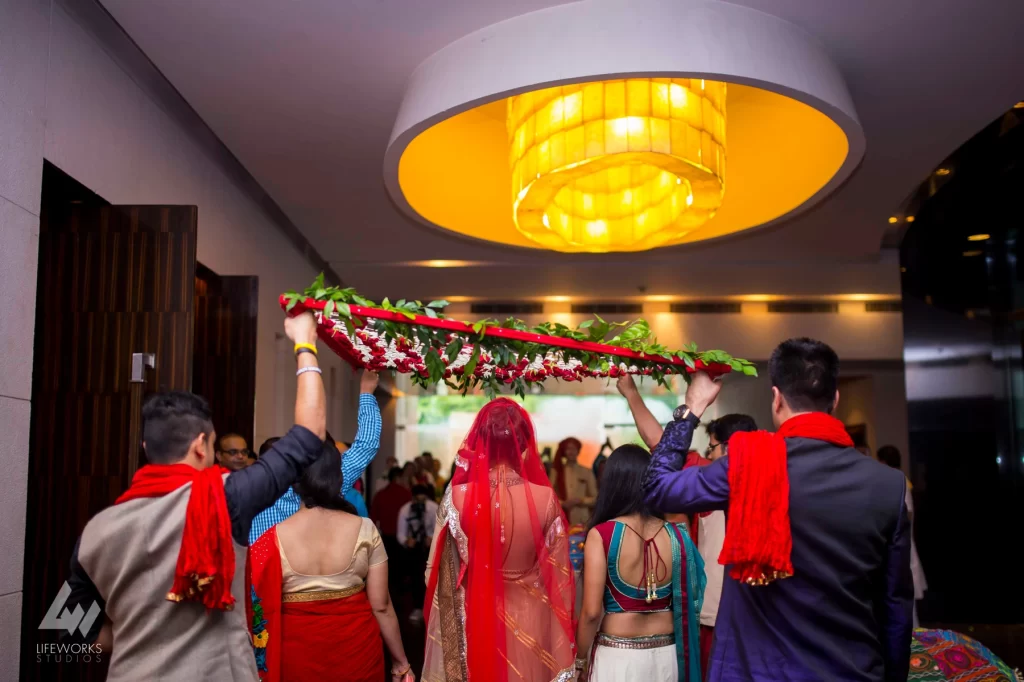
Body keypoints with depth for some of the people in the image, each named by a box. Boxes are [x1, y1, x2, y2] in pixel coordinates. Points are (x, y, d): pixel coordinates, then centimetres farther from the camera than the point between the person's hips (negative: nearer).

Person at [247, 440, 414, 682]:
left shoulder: (275, 539, -13)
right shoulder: (364, 529, -11)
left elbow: (260, 609, -7)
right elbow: (381, 605, -8)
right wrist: (401, 660, 4)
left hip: (299, 654, 0)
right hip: (357, 650, 1)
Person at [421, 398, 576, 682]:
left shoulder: (458, 497, -15)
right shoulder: (545, 498, -15)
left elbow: (444, 573, -6)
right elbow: (559, 576, -7)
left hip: (476, 620, 0)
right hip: (530, 621, 0)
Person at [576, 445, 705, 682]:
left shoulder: (601, 534, -15)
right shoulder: (677, 535, -5)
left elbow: (592, 611, -14)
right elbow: (688, 602, 2)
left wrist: (581, 658, -1)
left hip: (617, 656, -3)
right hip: (666, 654, 3)